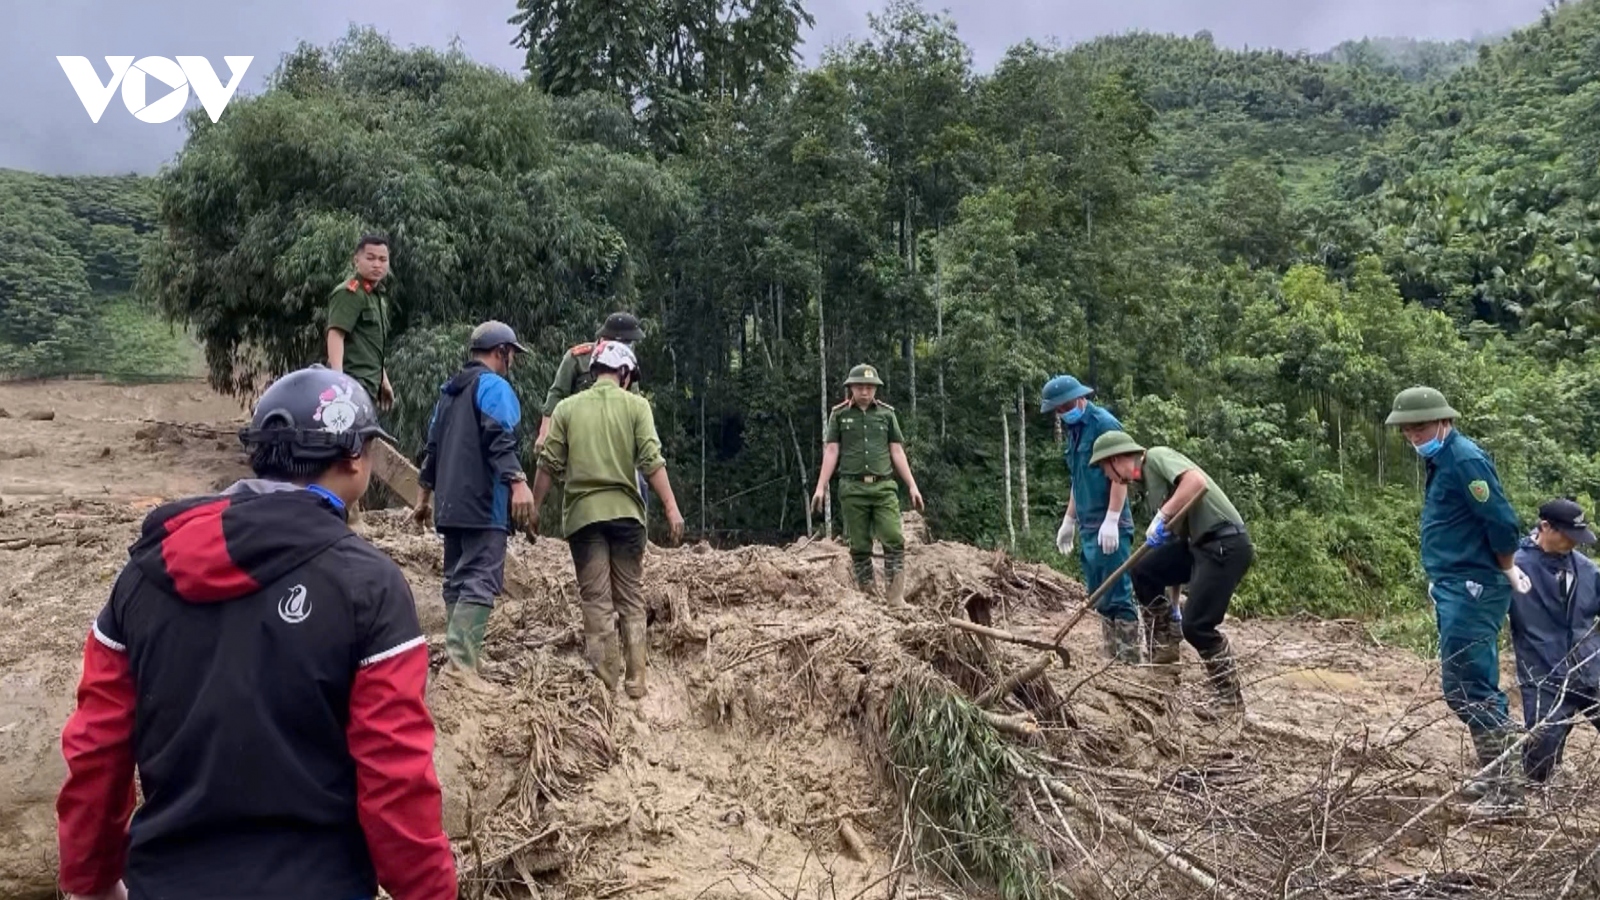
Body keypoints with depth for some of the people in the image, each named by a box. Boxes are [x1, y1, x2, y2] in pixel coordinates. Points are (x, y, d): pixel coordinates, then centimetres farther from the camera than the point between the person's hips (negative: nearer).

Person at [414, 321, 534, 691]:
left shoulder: (449, 390, 21)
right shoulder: (493, 385, -5)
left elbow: (433, 445, 25)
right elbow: (499, 439, -21)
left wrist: (425, 494, 30)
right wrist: (517, 481, -30)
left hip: (451, 503, 9)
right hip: (483, 502, -9)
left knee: (458, 579, 12)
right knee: (480, 581, -13)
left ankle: (462, 656, 15)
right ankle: (462, 661, -20)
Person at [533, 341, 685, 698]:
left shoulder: (567, 408, 6)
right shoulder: (636, 405, 2)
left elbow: (549, 464, 4)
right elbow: (651, 460, -6)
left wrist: (534, 507, 13)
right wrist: (671, 508, -7)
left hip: (583, 512, 0)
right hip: (625, 511, 0)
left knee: (596, 599, 4)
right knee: (631, 598, 10)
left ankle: (605, 679, 2)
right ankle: (636, 678, 9)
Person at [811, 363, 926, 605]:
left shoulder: (886, 413, 10)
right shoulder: (839, 414, 7)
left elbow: (897, 452, 10)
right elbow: (831, 452, 5)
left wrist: (912, 486, 6)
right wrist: (821, 487, -3)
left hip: (884, 486, 1)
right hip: (853, 488, -1)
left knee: (894, 540, -11)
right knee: (860, 546, 2)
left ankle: (897, 596, -8)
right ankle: (869, 596, 9)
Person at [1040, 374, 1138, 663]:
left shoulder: (1104, 424, -11)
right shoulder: (1074, 430, 16)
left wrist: (1111, 520, -22)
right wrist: (1069, 520, 24)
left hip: (1110, 527, -9)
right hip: (1090, 527, 9)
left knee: (1117, 596, -7)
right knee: (1100, 598, 11)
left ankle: (1129, 661, -3)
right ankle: (1113, 658, 18)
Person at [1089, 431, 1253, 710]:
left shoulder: (1157, 456, -9)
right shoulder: (1148, 478, 18)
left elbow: (1196, 481, -29)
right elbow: (1175, 529, 22)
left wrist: (1162, 516, -23)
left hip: (1226, 543, -9)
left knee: (1196, 625, -10)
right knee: (1144, 571, 4)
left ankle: (1232, 700, 4)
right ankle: (1164, 646, 16)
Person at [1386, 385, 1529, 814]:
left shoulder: (1465, 460, -17)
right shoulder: (1442, 459, 14)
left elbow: (1503, 524, -20)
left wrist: (1507, 572, -5)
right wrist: (1440, 582, 15)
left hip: (1471, 590, -10)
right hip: (1455, 587, 10)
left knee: (1466, 687, -8)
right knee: (1474, 685, 15)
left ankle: (1506, 785, 0)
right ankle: (1494, 773, 25)